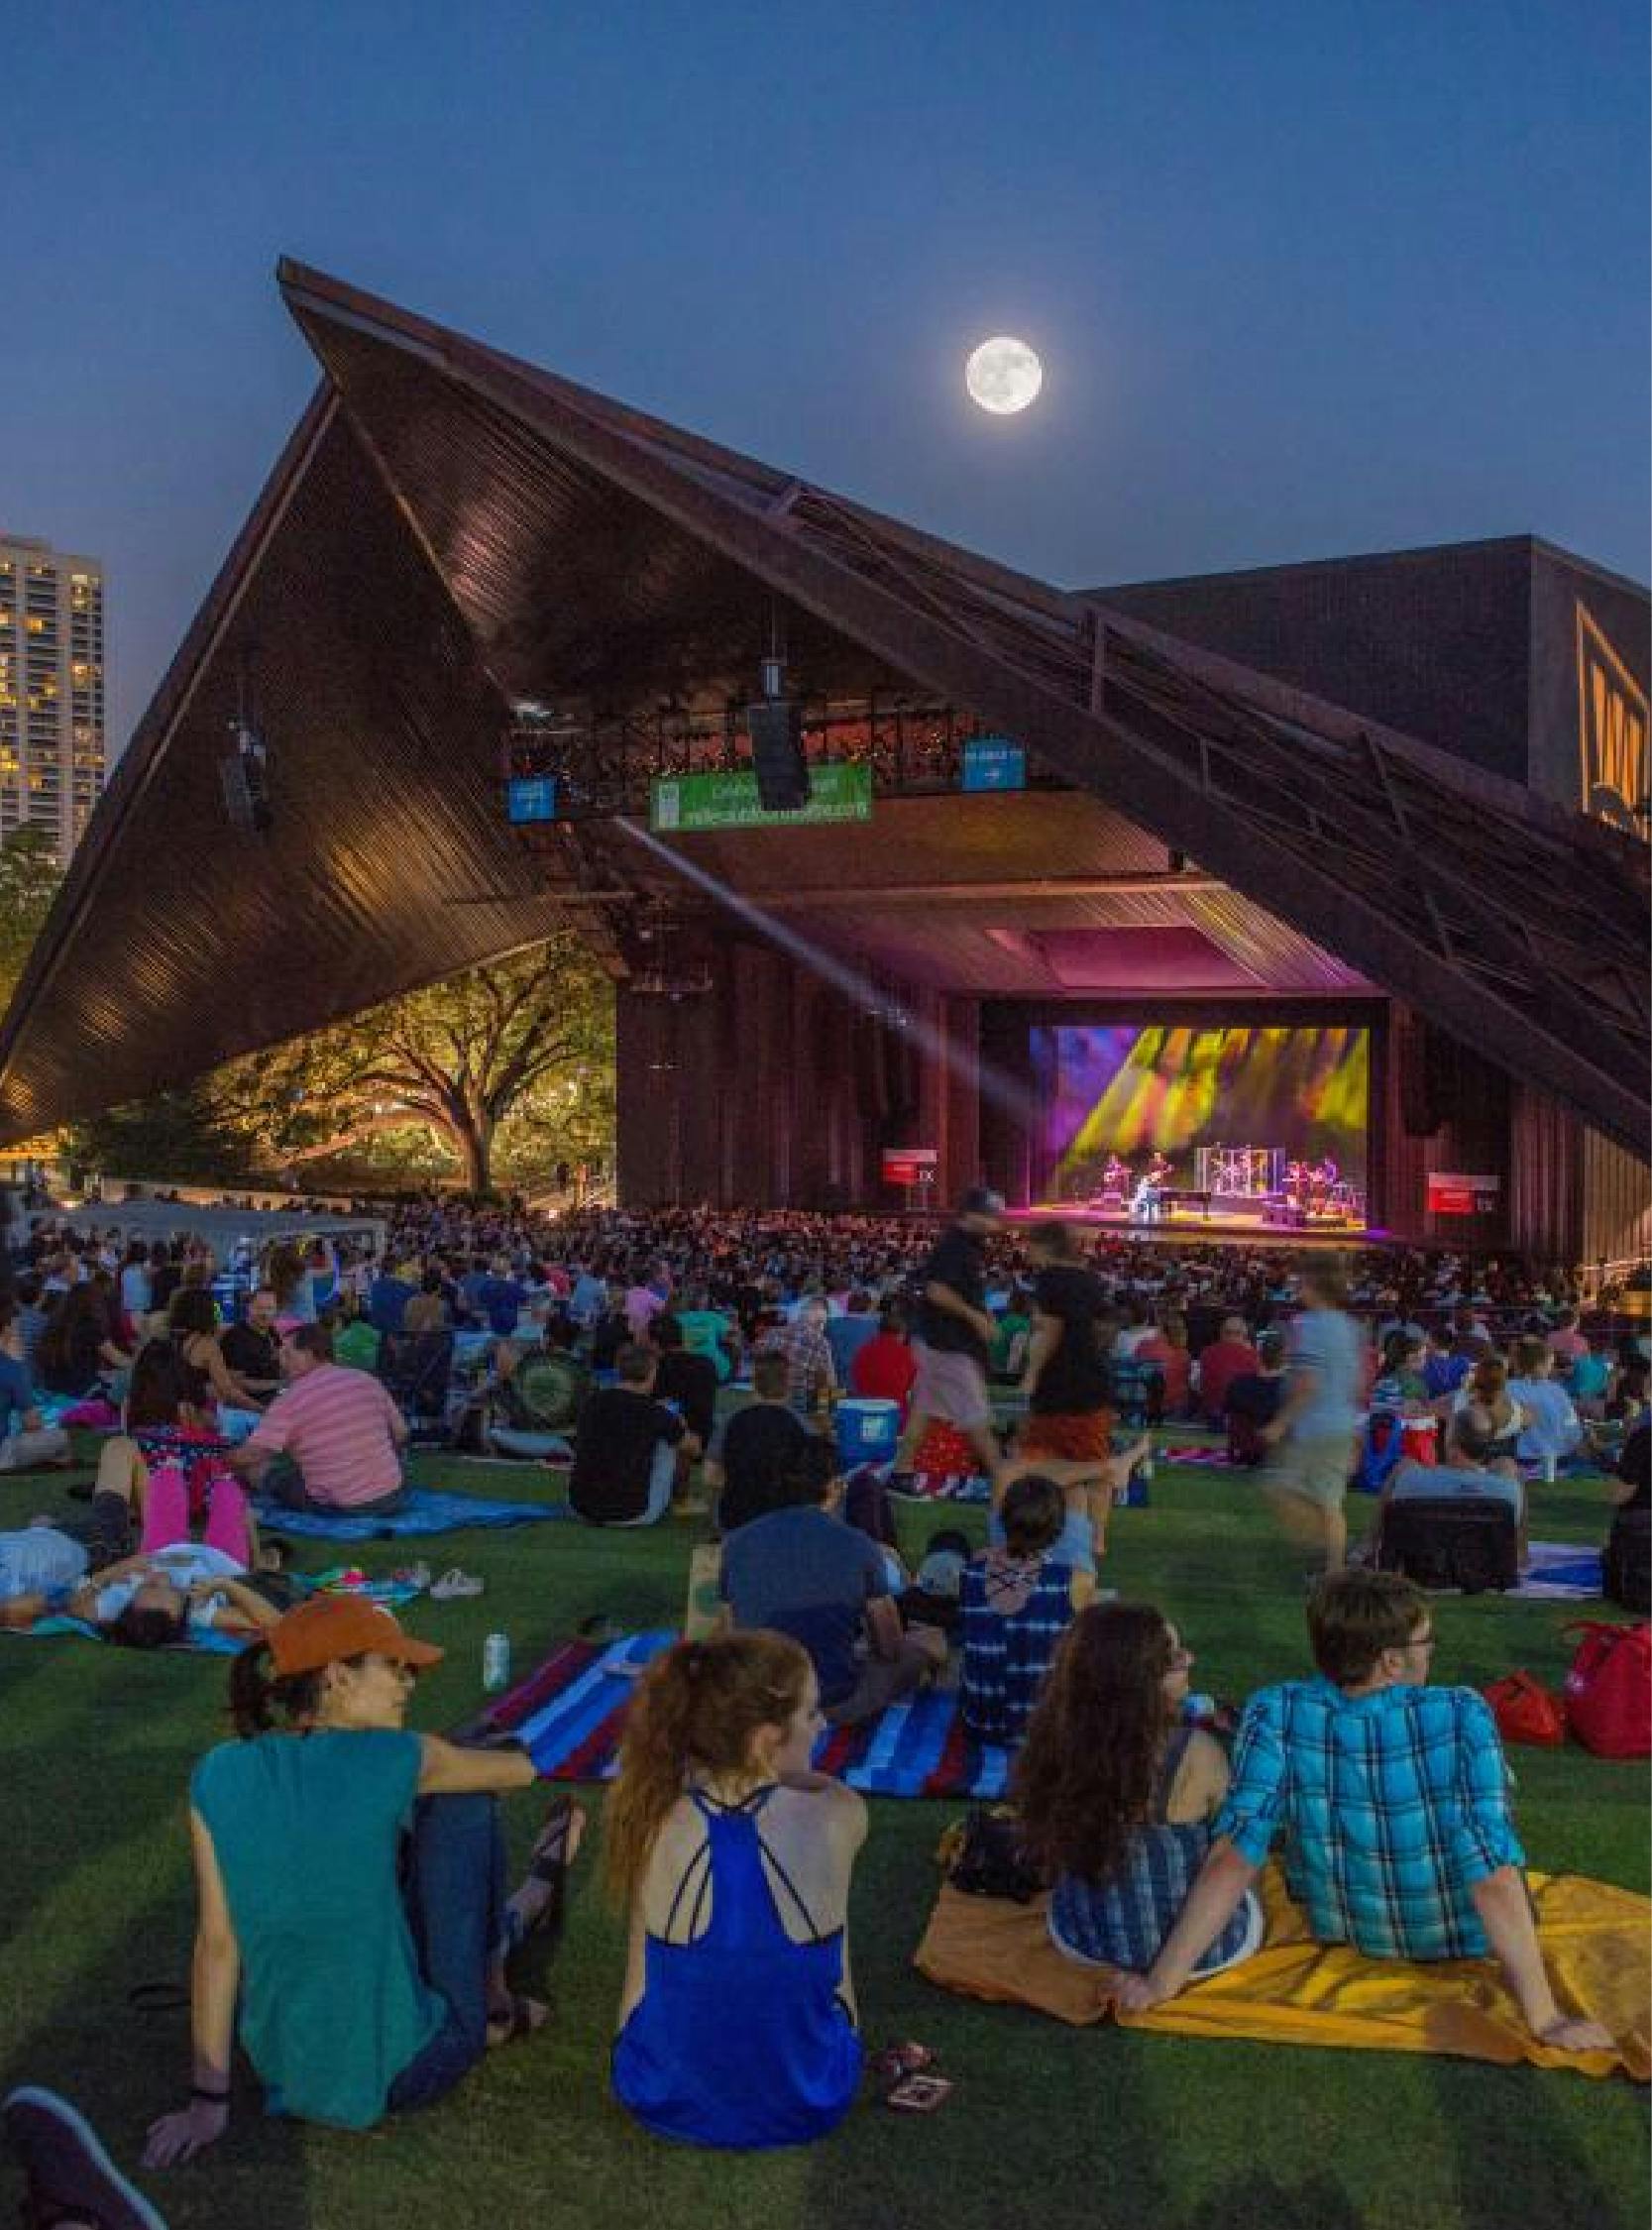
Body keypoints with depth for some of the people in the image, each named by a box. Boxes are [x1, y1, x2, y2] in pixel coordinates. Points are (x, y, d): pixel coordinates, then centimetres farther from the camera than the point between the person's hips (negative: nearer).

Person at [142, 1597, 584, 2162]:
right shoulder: (391, 1759, -17)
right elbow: (521, 1769, 1)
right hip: (401, 2073, -5)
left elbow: (217, 1944, -3)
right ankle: (506, 1967, 26)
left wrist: (207, 2101, 5)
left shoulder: (216, 1777, -7)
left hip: (284, 2071, 5)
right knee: (461, 1800, 7)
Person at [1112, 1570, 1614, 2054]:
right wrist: (1545, 2019, -25)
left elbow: (1233, 1857, -31)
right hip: (1462, 1941, -1)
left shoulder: (1276, 1714, -28)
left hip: (1338, 1929, 1)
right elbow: (1494, 1879, -33)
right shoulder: (1461, 1716, -32)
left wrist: (1161, 1983, -25)